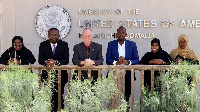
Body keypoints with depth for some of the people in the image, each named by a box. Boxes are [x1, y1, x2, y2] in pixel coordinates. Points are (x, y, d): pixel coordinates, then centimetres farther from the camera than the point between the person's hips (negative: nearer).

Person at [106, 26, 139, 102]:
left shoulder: (132, 44, 8)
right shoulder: (111, 44, 8)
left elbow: (136, 60, 1)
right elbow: (108, 60, 0)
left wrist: (128, 62, -20)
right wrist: (116, 63, -20)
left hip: (127, 75, 0)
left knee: (126, 97, 0)